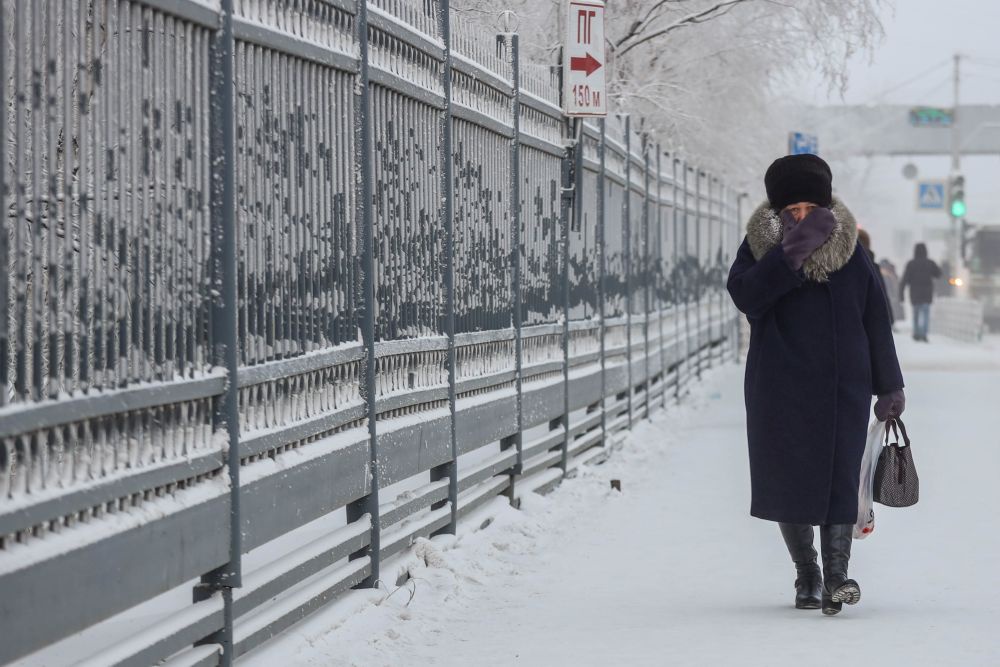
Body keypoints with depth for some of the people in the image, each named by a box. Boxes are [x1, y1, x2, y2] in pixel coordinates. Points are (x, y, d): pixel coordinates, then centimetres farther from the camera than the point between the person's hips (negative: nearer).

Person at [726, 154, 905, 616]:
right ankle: (806, 575, 18)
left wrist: (888, 387, 5)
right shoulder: (759, 247, -1)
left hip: (842, 385, 0)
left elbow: (875, 319, 6)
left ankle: (836, 574, -15)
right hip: (780, 386, 0)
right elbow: (744, 296, -19)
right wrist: (788, 253, -28)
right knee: (788, 481, 5)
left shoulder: (849, 250, 2)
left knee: (840, 477, -10)